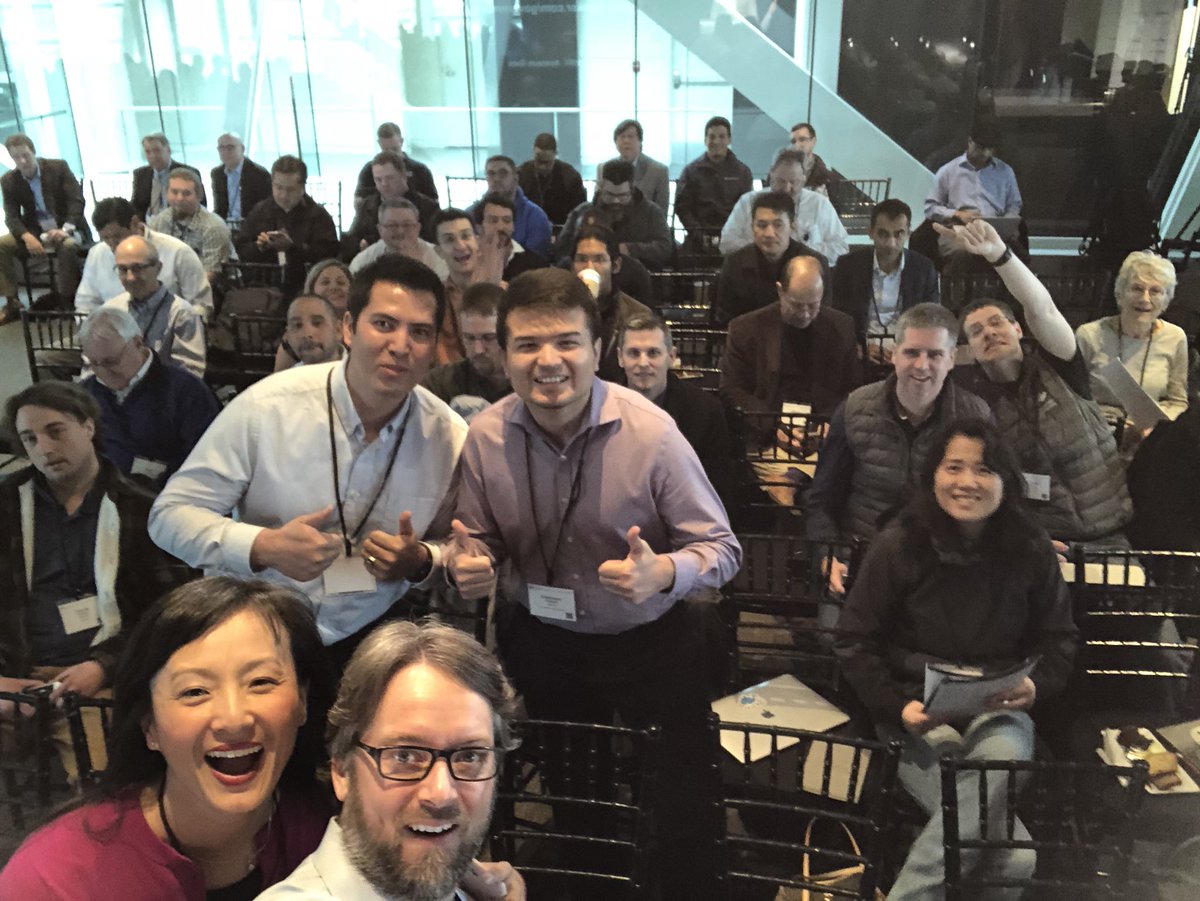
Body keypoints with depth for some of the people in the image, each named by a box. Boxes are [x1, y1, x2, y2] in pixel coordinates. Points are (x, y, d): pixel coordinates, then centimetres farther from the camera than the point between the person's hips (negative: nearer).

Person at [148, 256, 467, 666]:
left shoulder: (451, 437, -5)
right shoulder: (266, 406, -13)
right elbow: (170, 514, -7)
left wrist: (421, 561, -16)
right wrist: (263, 546, -24)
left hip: (366, 643, 2)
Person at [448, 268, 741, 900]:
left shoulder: (650, 432, -23)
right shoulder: (484, 435, -13)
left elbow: (721, 548, -16)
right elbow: (483, 541, 2)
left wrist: (664, 573, -36)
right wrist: (469, 564, -21)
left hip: (651, 643, -3)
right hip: (542, 643, 3)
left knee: (677, 806, 12)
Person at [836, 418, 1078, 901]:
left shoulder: (1030, 548, 0)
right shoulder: (899, 544, -8)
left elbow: (1059, 639, 11)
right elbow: (854, 640, -2)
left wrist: (1035, 686, -10)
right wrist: (896, 706, -16)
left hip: (999, 708, 3)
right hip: (918, 711, -3)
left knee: (1004, 757, -35)